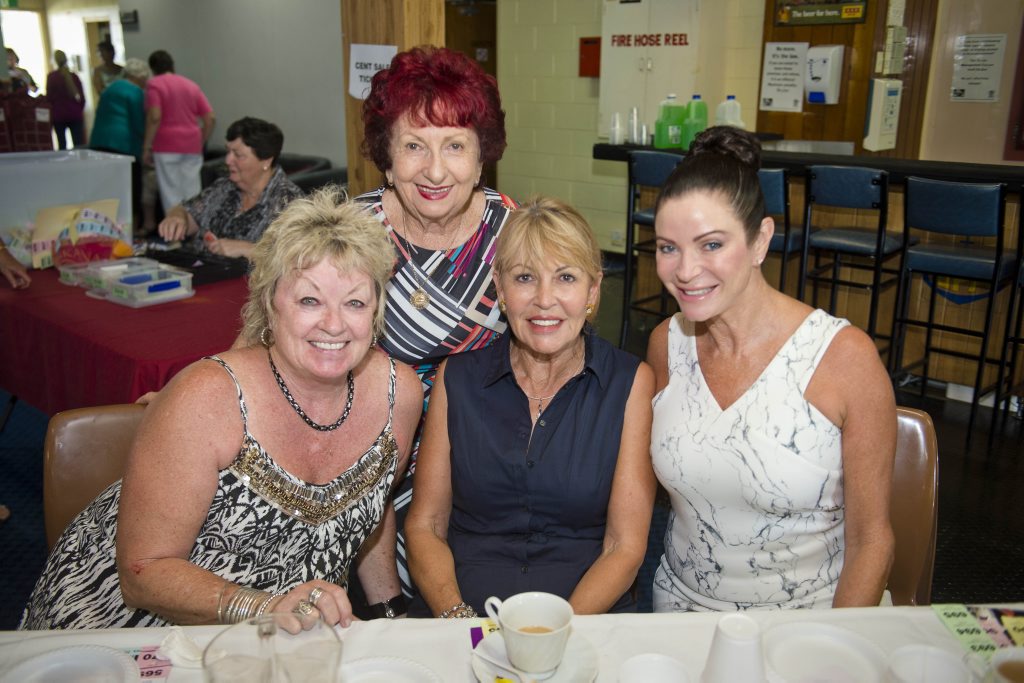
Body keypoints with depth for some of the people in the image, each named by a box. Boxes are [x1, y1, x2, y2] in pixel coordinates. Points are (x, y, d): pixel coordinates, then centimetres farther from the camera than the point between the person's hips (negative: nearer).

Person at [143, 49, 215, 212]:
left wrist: (147, 147, -8)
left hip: (167, 145, -4)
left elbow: (155, 117, -13)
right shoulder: (191, 85, 14)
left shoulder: (154, 84, -1)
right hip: (192, 146, 5)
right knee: (193, 193, 8)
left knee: (171, 194, 0)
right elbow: (210, 118, 8)